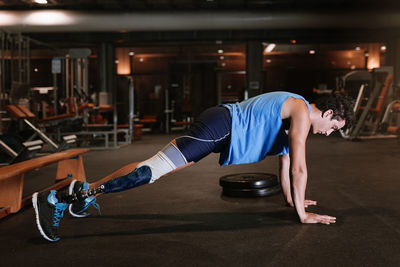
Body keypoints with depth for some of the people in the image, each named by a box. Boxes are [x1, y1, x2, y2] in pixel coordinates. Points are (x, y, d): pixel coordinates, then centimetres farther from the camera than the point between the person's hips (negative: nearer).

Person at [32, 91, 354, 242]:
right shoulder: (303, 113, -8)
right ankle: (56, 199, -19)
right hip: (220, 126, -10)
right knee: (151, 170, -17)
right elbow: (299, 167, -13)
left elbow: (285, 157, 30)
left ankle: (85, 191, 17)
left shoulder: (296, 109, 21)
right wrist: (303, 215, -6)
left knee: (158, 168, 12)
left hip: (224, 127, 10)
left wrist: (291, 197, 34)